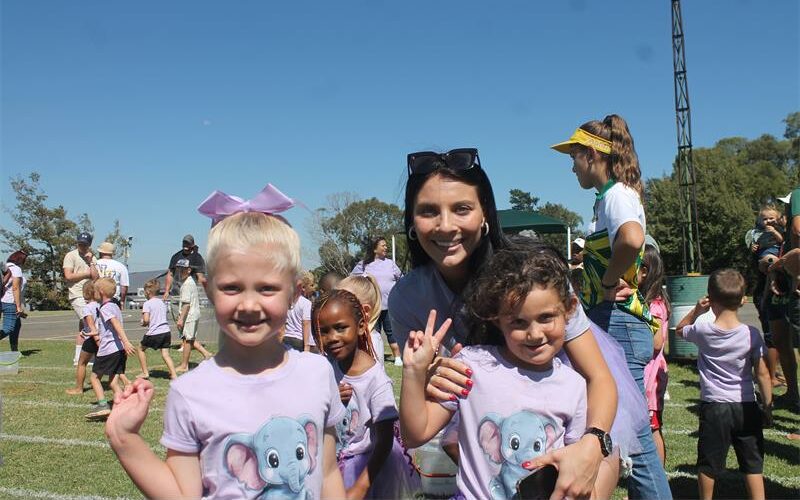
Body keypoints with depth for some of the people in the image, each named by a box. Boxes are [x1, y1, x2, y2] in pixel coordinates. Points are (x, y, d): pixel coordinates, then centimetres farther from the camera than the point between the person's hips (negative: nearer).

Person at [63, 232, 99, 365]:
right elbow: (68, 276, -13)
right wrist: (86, 273, -5)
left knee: (83, 328, 10)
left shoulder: (92, 258, 13)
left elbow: (96, 277, 0)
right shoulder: (71, 256, -2)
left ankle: (78, 359, 17)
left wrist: (90, 262, -5)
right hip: (77, 296, -7)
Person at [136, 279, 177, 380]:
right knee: (165, 354, 4)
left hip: (153, 334, -5)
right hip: (166, 331, 5)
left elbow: (146, 320, -17)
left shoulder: (147, 303, -6)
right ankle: (174, 374, -11)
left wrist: (143, 323, 5)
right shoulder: (162, 302, 14)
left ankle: (145, 372, 19)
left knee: (140, 349, 18)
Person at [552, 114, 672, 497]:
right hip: (611, 325, 10)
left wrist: (608, 281, -20)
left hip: (617, 325, -10)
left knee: (633, 436, -3)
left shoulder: (616, 194, -12)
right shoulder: (612, 196, 17)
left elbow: (632, 238, -35)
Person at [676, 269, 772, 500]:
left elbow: (680, 329, 15)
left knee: (708, 463, 12)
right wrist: (768, 407, 5)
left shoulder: (702, 331, -8)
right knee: (753, 463, 12)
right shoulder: (751, 334, -8)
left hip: (713, 406, -1)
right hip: (746, 407, 1)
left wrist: (696, 310, 3)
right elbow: (762, 374, -4)